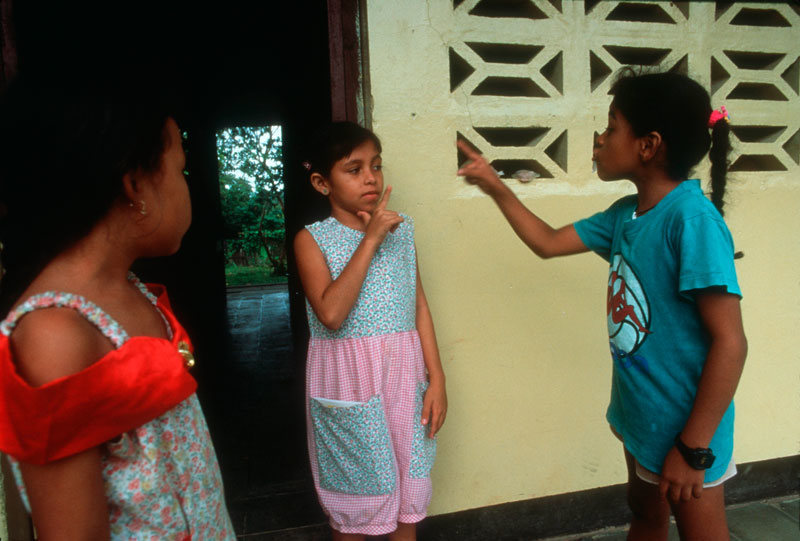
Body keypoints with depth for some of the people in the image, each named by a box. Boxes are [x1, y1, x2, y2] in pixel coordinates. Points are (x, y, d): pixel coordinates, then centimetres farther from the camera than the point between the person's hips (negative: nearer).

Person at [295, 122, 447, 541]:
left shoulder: (401, 228, 5)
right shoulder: (313, 239, -7)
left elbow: (418, 304, 6)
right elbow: (331, 313, -22)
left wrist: (436, 378, 3)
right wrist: (370, 239, -19)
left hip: (404, 373, 4)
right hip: (349, 381, -3)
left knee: (408, 487, 15)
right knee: (355, 494, 12)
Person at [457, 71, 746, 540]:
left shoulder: (692, 218, -26)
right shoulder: (626, 215, -2)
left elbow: (730, 342, -26)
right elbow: (549, 242, 11)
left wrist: (693, 448, -21)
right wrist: (496, 188, 7)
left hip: (686, 426, -8)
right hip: (642, 413, 8)